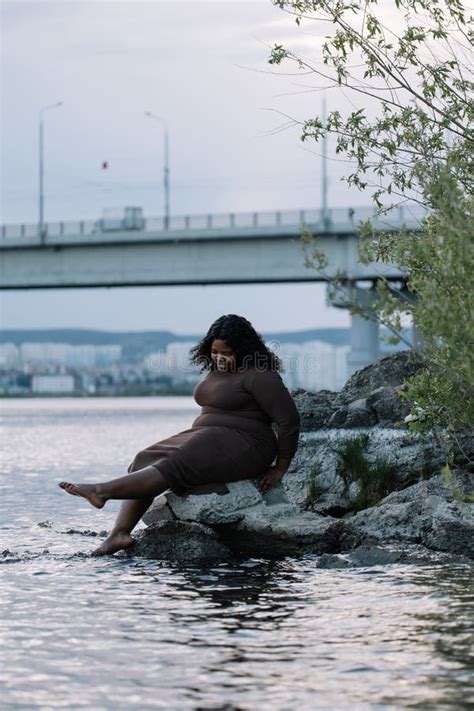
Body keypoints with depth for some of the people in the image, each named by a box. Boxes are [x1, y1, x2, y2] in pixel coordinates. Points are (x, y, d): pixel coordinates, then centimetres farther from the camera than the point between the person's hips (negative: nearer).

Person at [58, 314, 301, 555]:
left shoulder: (258, 376, -12)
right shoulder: (217, 369, 16)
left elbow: (289, 420, -14)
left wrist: (280, 468, -9)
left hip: (242, 447, -9)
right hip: (206, 439, 9)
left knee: (174, 467, -27)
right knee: (145, 462, -11)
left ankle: (102, 491, -37)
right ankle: (119, 533, -25)